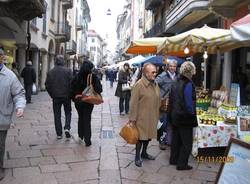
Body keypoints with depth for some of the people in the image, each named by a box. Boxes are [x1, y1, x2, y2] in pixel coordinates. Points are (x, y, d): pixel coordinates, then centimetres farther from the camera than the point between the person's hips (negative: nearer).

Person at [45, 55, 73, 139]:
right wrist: (71, 94, 2)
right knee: (68, 112, 15)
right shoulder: (68, 70, -7)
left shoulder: (50, 72, 1)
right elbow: (71, 83, -10)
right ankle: (67, 128, -5)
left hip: (56, 97, 2)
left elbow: (47, 85, 2)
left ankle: (59, 134, 10)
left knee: (57, 115, 9)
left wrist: (52, 95, 12)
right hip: (66, 96, -1)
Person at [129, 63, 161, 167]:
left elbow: (158, 100, 15)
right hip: (142, 117, -7)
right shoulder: (139, 85, -16)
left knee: (149, 135, 17)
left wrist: (157, 115, 14)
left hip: (152, 117, 7)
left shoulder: (155, 84, 6)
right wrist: (132, 119, -16)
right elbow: (133, 103, -16)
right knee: (141, 136, 4)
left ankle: (144, 153, 37)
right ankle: (137, 157, 21)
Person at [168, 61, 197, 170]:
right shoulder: (188, 84, -19)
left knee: (176, 139, 20)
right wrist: (192, 115, -7)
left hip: (174, 116, 8)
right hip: (185, 118, -8)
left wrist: (172, 113, 16)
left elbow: (171, 100, 11)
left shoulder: (175, 83, 6)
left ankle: (173, 159, 32)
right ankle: (182, 164, 11)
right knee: (187, 142, 5)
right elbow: (189, 103, -20)